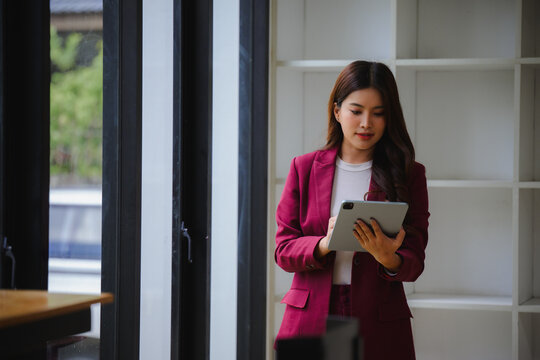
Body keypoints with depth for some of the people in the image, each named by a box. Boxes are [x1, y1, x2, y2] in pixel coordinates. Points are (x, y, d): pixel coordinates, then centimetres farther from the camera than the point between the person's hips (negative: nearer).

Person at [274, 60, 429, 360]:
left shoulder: (408, 175, 3)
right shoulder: (305, 168, 6)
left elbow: (414, 263, -1)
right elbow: (283, 250, 1)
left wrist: (387, 258, -23)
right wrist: (324, 244, -18)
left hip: (379, 327, 0)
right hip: (309, 321, 1)